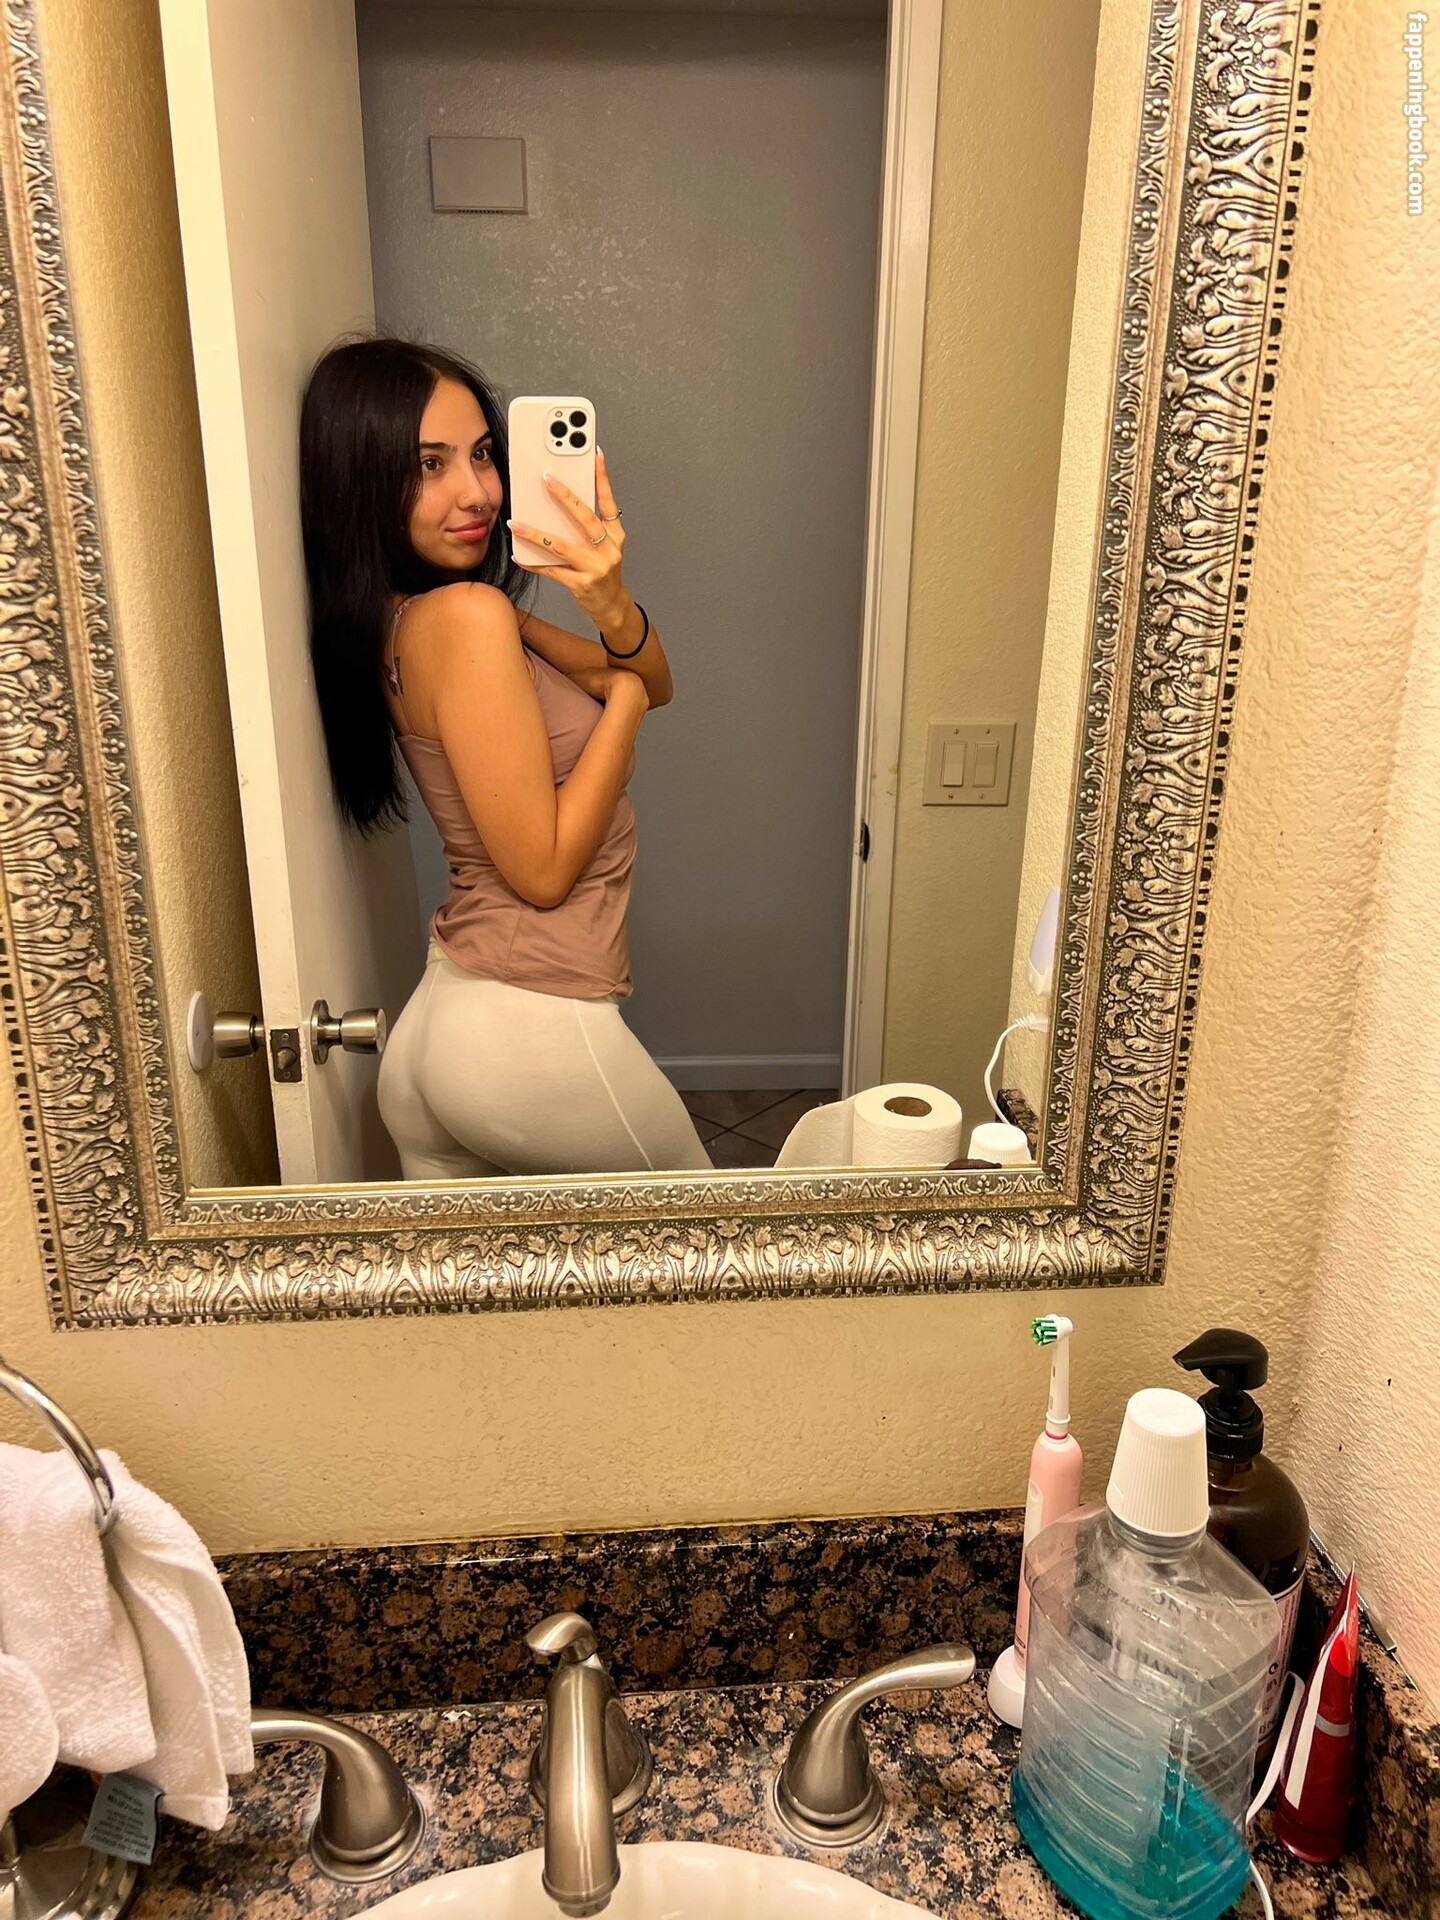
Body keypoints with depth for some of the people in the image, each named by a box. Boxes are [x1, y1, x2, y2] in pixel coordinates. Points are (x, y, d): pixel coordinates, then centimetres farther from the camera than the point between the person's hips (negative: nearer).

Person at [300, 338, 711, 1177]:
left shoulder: (410, 617, 9)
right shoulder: (465, 616, -19)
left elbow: (653, 686, 7)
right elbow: (544, 869, -19)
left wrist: (614, 607, -15)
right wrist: (624, 696, -9)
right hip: (533, 1027, -8)